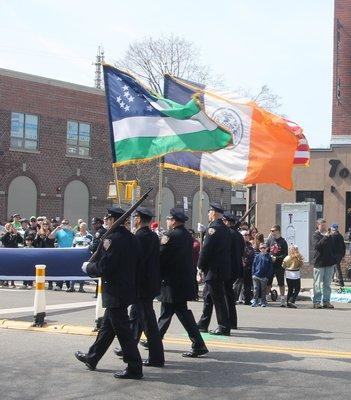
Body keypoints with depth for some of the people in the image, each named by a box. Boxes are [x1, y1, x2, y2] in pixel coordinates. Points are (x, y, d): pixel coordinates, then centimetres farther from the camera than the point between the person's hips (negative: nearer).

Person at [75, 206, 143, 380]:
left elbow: (103, 267, -21)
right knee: (107, 326, 20)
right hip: (129, 288, 9)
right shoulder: (132, 238, 7)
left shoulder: (112, 239, -19)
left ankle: (134, 368, 3)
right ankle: (92, 358, 34)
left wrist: (88, 267, -2)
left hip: (115, 292, -9)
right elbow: (137, 264, 12)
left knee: (123, 331, -2)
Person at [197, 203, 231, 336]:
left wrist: (200, 266, -6)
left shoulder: (213, 228, -16)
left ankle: (224, 328, 1)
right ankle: (203, 324, 25)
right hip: (223, 268, 10)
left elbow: (205, 249, -18)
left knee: (218, 298, -4)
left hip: (214, 270, -10)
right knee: (208, 296, 17)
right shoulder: (225, 229, 12)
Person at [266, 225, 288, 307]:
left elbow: (285, 254, -5)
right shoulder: (270, 240, 6)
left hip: (279, 265, -3)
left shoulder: (283, 241, -3)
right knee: (268, 283, 7)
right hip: (270, 265, 3)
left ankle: (282, 300, 12)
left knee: (281, 283, 5)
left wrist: (276, 258, -15)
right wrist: (270, 257, -9)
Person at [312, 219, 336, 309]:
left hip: (329, 263, 5)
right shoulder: (315, 236, -2)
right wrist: (325, 237, -24)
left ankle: (326, 301, 15)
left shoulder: (329, 236, 14)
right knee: (317, 284, -1)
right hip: (319, 263, -5)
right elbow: (317, 246, -20)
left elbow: (332, 248, 18)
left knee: (327, 284, 9)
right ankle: (316, 302, 3)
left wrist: (333, 259, 10)